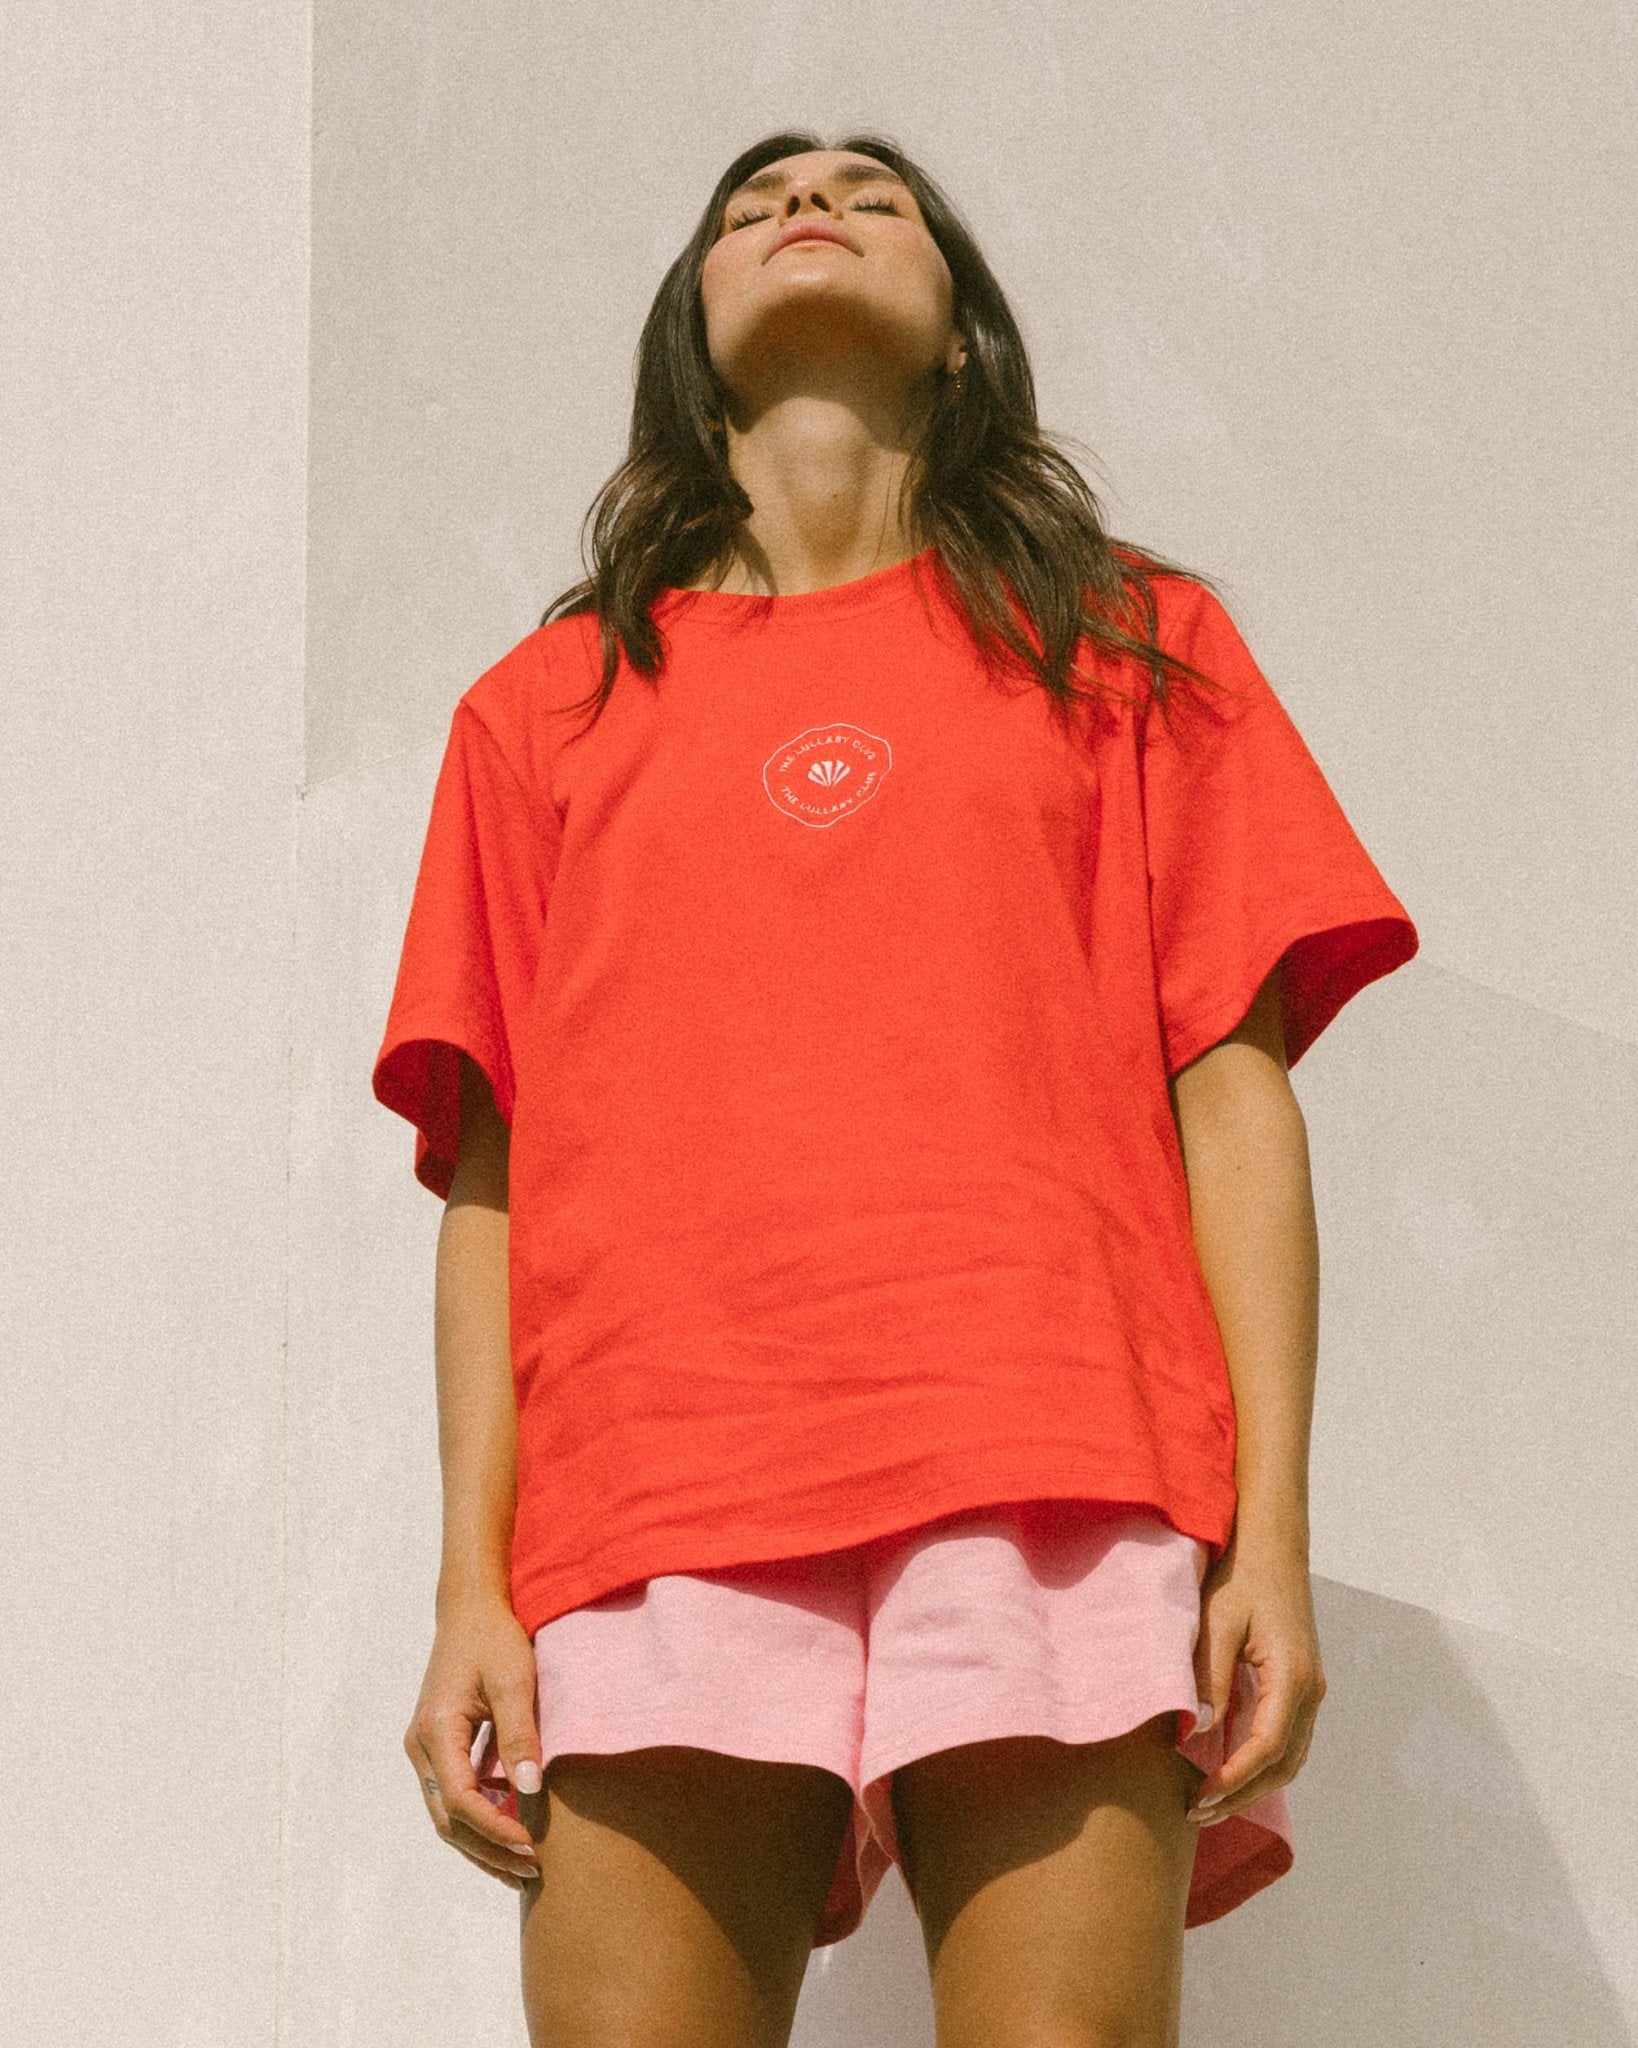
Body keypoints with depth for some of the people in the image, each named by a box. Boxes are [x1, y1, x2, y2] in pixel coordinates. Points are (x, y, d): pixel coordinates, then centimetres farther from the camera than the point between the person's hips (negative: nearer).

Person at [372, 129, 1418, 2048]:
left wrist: (1272, 1532, 0)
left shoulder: (1127, 646, 22)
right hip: (652, 1516, 1)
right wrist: (471, 1587, 5)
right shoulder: (548, 704, 24)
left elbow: (1233, 1097, 12)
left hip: (1053, 1496, -1)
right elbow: (494, 1171, 16)